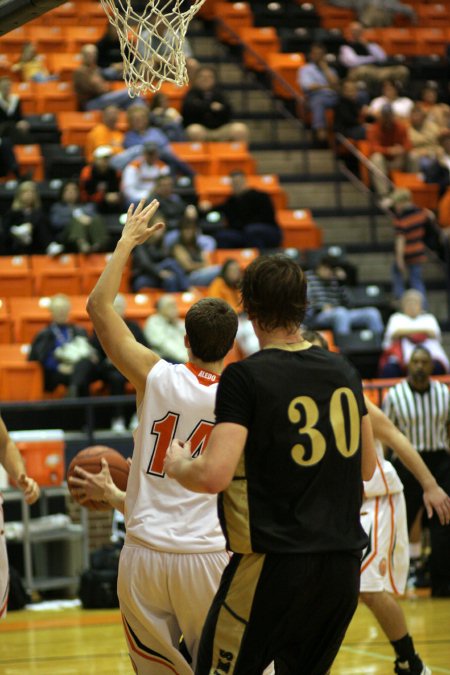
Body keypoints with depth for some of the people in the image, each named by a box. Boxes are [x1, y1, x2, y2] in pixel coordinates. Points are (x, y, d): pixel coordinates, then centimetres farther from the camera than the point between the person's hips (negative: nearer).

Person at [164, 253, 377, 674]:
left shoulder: (244, 377, -12)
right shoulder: (343, 371, 7)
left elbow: (213, 476, -19)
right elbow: (366, 468, 17)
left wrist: (176, 464, 1)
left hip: (274, 563, -6)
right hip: (343, 563, 6)